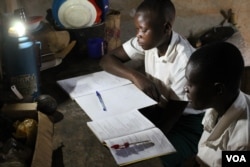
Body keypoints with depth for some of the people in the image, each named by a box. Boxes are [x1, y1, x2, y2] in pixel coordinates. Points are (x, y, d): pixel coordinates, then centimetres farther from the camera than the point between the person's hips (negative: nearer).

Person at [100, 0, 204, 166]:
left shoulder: (185, 61, -29)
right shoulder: (148, 40, -12)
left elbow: (174, 112, -23)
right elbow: (107, 60, -8)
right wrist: (135, 76, -25)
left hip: (188, 122, -6)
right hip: (158, 108, 6)